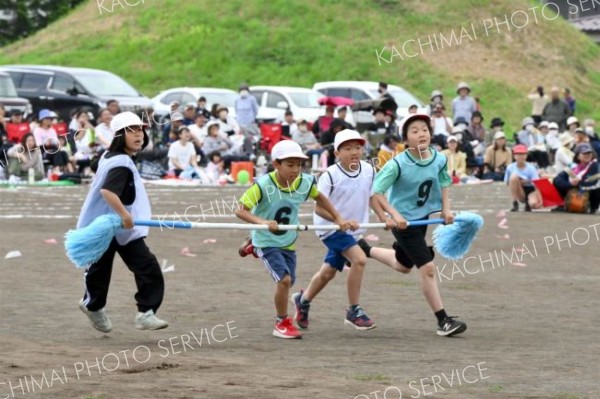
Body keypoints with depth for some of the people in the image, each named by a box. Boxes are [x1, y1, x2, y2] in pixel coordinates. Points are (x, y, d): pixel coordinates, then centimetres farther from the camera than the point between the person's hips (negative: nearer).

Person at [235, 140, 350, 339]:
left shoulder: (305, 182, -9)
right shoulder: (264, 185, -24)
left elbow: (319, 197, 14)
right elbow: (241, 210, -27)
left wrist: (338, 219, 14)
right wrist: (262, 222, -42)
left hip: (288, 242, 6)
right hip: (266, 242, -6)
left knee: (288, 282, 15)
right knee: (284, 278, -20)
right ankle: (282, 323, -3)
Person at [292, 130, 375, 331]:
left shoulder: (369, 171, -4)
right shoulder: (330, 175, -20)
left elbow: (372, 197, 9)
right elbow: (319, 208, -19)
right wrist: (342, 221, -30)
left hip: (351, 230, 7)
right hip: (330, 227, -7)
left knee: (328, 271, 18)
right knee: (359, 259, -25)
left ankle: (303, 300, 45)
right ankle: (354, 312, -13)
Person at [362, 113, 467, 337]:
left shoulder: (439, 160, -8)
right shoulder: (398, 164, -23)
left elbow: (443, 183, 11)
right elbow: (376, 191, -21)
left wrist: (446, 209, -3)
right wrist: (394, 214, -30)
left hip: (423, 217, 7)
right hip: (403, 221, -7)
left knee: (403, 265, 27)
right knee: (428, 268, -12)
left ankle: (364, 249, 50)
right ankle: (443, 321, -4)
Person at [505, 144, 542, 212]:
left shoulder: (531, 168, -13)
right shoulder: (510, 167, -7)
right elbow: (507, 182, 3)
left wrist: (539, 199, -35)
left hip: (530, 191, -2)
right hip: (520, 193, 2)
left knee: (534, 204, -37)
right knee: (514, 176, -27)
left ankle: (528, 203, 6)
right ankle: (515, 204, -19)